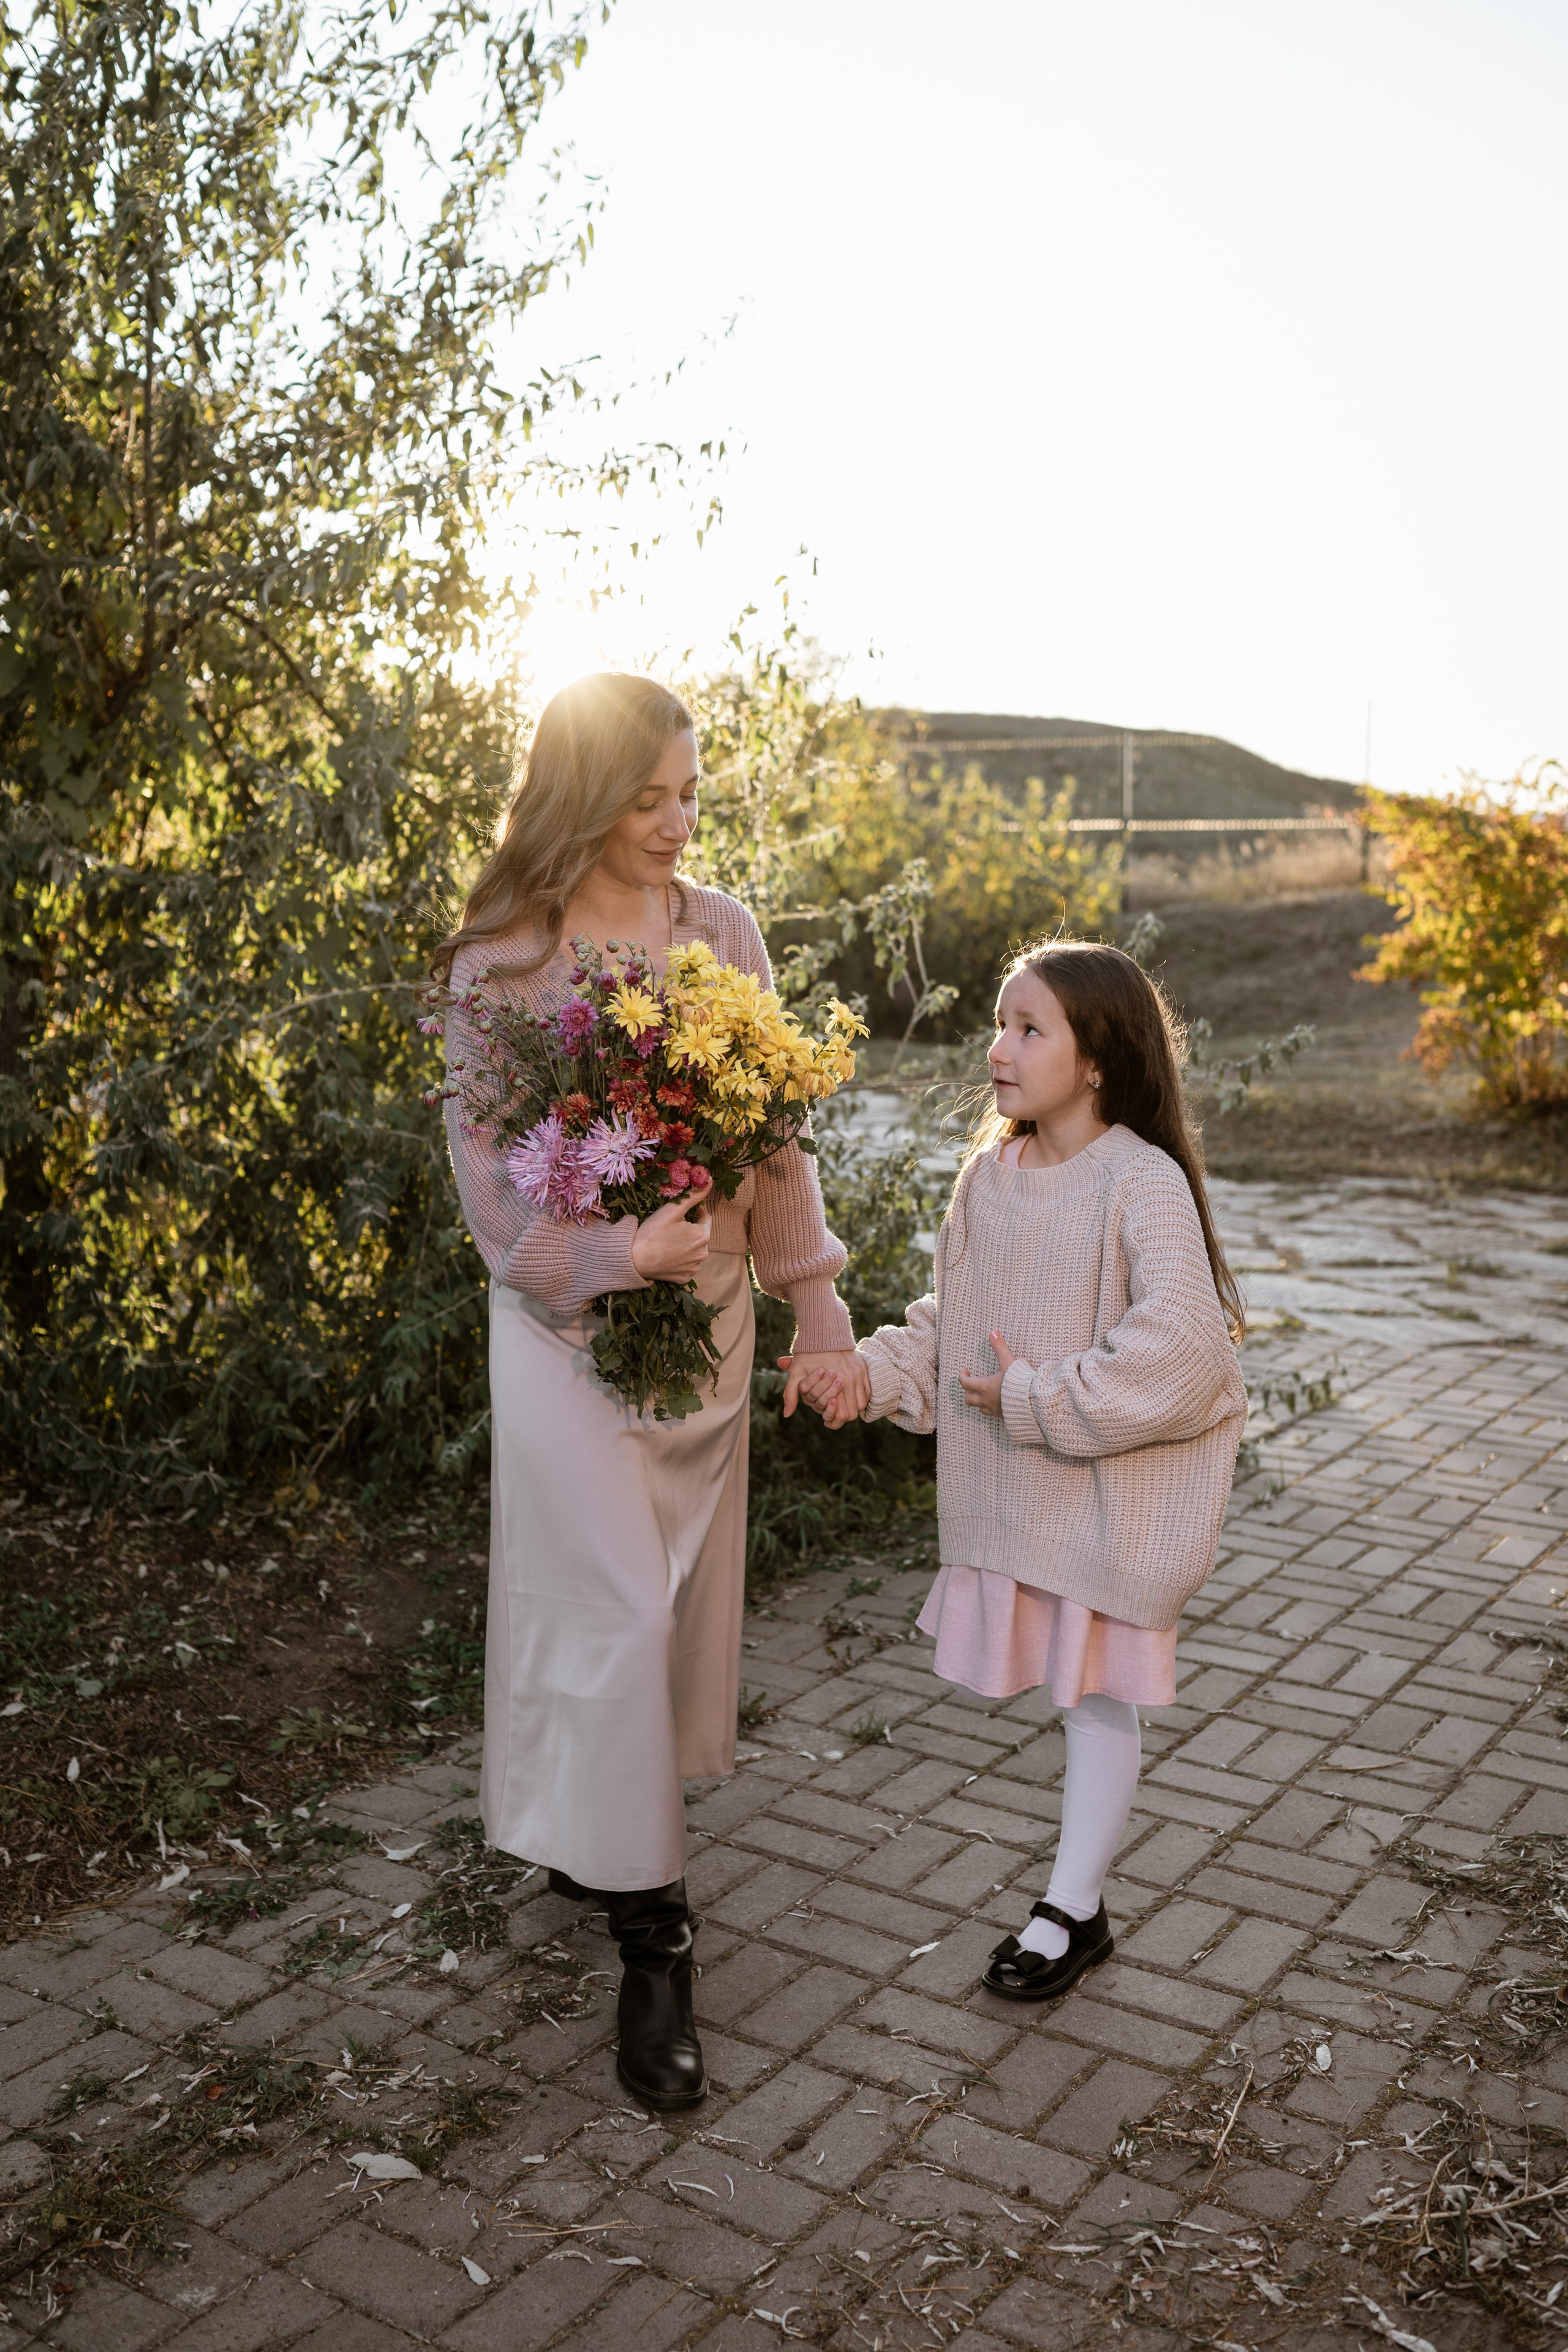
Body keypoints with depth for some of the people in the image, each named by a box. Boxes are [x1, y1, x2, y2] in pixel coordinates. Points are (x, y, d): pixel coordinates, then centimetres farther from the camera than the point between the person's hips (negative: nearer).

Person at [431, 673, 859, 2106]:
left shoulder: (723, 934, 1)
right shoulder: (500, 964, -11)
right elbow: (488, 1177, -11)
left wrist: (816, 1303, 2)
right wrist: (616, 1251, -27)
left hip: (706, 1310, 5)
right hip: (568, 1323, -4)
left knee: (685, 1600, 13)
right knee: (618, 1613, -4)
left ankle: (593, 1840, 36)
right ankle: (651, 1940, 10)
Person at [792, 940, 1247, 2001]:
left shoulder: (1142, 1182, -20)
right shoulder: (989, 1174, 2)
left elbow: (1181, 1348, -27)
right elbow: (953, 1319, 12)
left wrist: (1036, 1400, -23)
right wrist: (874, 1372, -4)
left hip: (1116, 1487, -6)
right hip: (1015, 1484, 6)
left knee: (1096, 1688, 8)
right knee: (1069, 1685, 17)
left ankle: (1074, 1908, 24)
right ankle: (1079, 1893, 34)